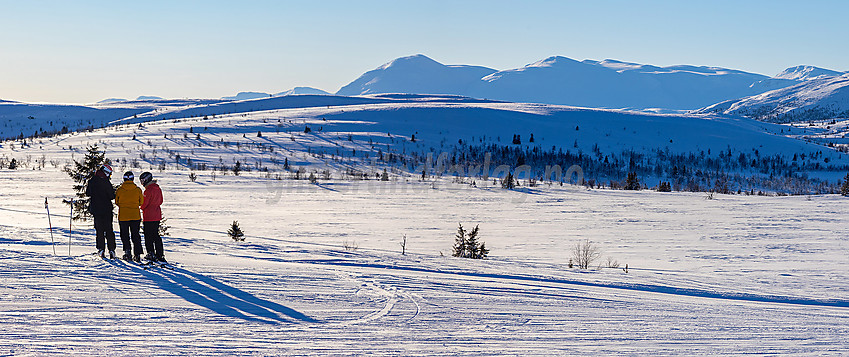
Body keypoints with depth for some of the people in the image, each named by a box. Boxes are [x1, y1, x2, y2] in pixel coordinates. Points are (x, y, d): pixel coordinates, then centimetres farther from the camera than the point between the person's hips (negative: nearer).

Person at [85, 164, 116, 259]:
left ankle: (101, 249, -1)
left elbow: (88, 193, 11)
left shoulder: (91, 181, 1)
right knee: (109, 230, 4)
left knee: (99, 230, 8)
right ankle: (111, 249, 0)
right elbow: (112, 196, -12)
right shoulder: (106, 182, -13)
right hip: (107, 209, -3)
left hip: (96, 209, 3)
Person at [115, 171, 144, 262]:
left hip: (123, 216, -1)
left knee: (125, 235, 10)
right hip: (136, 216, 1)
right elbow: (141, 202, 6)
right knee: (135, 235, 9)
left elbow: (116, 202, 4)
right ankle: (137, 254, 6)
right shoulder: (138, 190, -4)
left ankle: (127, 250, -6)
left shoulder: (119, 190, -6)